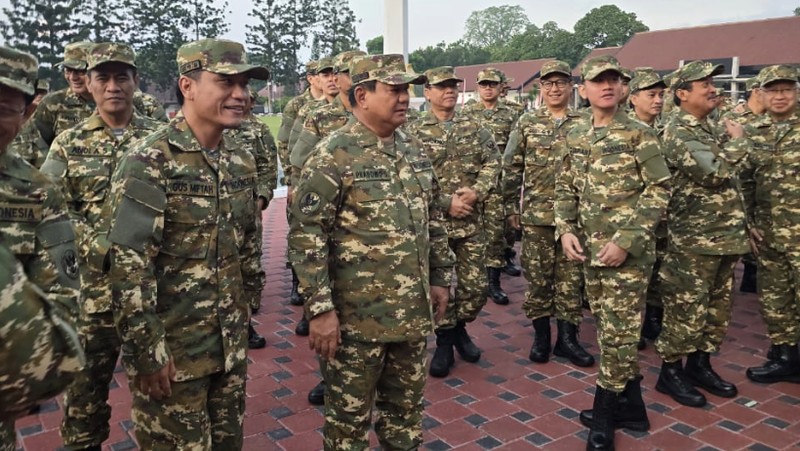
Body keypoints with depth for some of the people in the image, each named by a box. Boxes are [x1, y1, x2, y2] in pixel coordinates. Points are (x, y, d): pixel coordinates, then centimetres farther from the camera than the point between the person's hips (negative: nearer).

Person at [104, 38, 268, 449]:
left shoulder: (242, 161, 5)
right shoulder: (149, 162, -17)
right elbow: (129, 265, -20)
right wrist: (146, 351, -19)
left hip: (232, 342, 7)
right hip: (172, 346, -6)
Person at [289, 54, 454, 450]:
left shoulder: (414, 150, 8)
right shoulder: (333, 155, -14)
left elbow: (433, 220, 16)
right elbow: (306, 235, -17)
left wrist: (440, 276, 15)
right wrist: (319, 308, -19)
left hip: (413, 310, 6)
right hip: (356, 315, -6)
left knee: (407, 406, 21)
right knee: (350, 415, 11)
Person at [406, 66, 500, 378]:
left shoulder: (474, 127, 9)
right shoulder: (414, 132, -2)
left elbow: (492, 163, 4)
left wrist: (476, 192, -13)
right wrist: (446, 203, -15)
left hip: (471, 222, 3)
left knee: (476, 286, 6)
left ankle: (460, 328, 33)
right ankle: (444, 342, 23)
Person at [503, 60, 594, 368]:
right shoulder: (527, 123, 3)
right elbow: (511, 168, 4)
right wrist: (511, 208, 1)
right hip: (536, 214, 0)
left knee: (571, 277, 7)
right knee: (537, 275, 7)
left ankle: (567, 338, 20)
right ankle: (541, 336, 21)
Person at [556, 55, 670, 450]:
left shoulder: (638, 134, -7)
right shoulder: (575, 136, 9)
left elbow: (658, 191, -11)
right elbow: (565, 188, 14)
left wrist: (626, 241, -18)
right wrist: (565, 229, -2)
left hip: (628, 250, -6)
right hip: (591, 248, 6)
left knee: (617, 331, -1)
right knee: (610, 328, 15)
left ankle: (604, 418, 15)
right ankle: (630, 406, 31)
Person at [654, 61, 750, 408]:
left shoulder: (710, 128, 15)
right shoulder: (678, 132, -14)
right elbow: (714, 173, -25)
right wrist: (738, 141, -10)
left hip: (725, 236, 9)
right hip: (694, 239, -9)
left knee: (717, 307, 16)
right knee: (686, 309, -1)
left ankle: (700, 365, 29)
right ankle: (670, 371, 13)